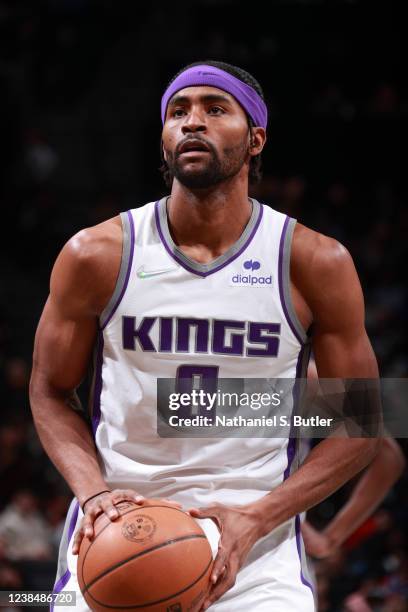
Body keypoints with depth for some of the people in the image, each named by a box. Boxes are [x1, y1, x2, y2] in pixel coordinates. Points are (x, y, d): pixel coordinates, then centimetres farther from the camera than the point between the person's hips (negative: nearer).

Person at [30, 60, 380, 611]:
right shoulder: (96, 256, -1)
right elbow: (50, 392, 9)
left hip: (256, 542, -1)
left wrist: (254, 519, -11)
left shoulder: (316, 264, -2)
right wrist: (93, 493, -9)